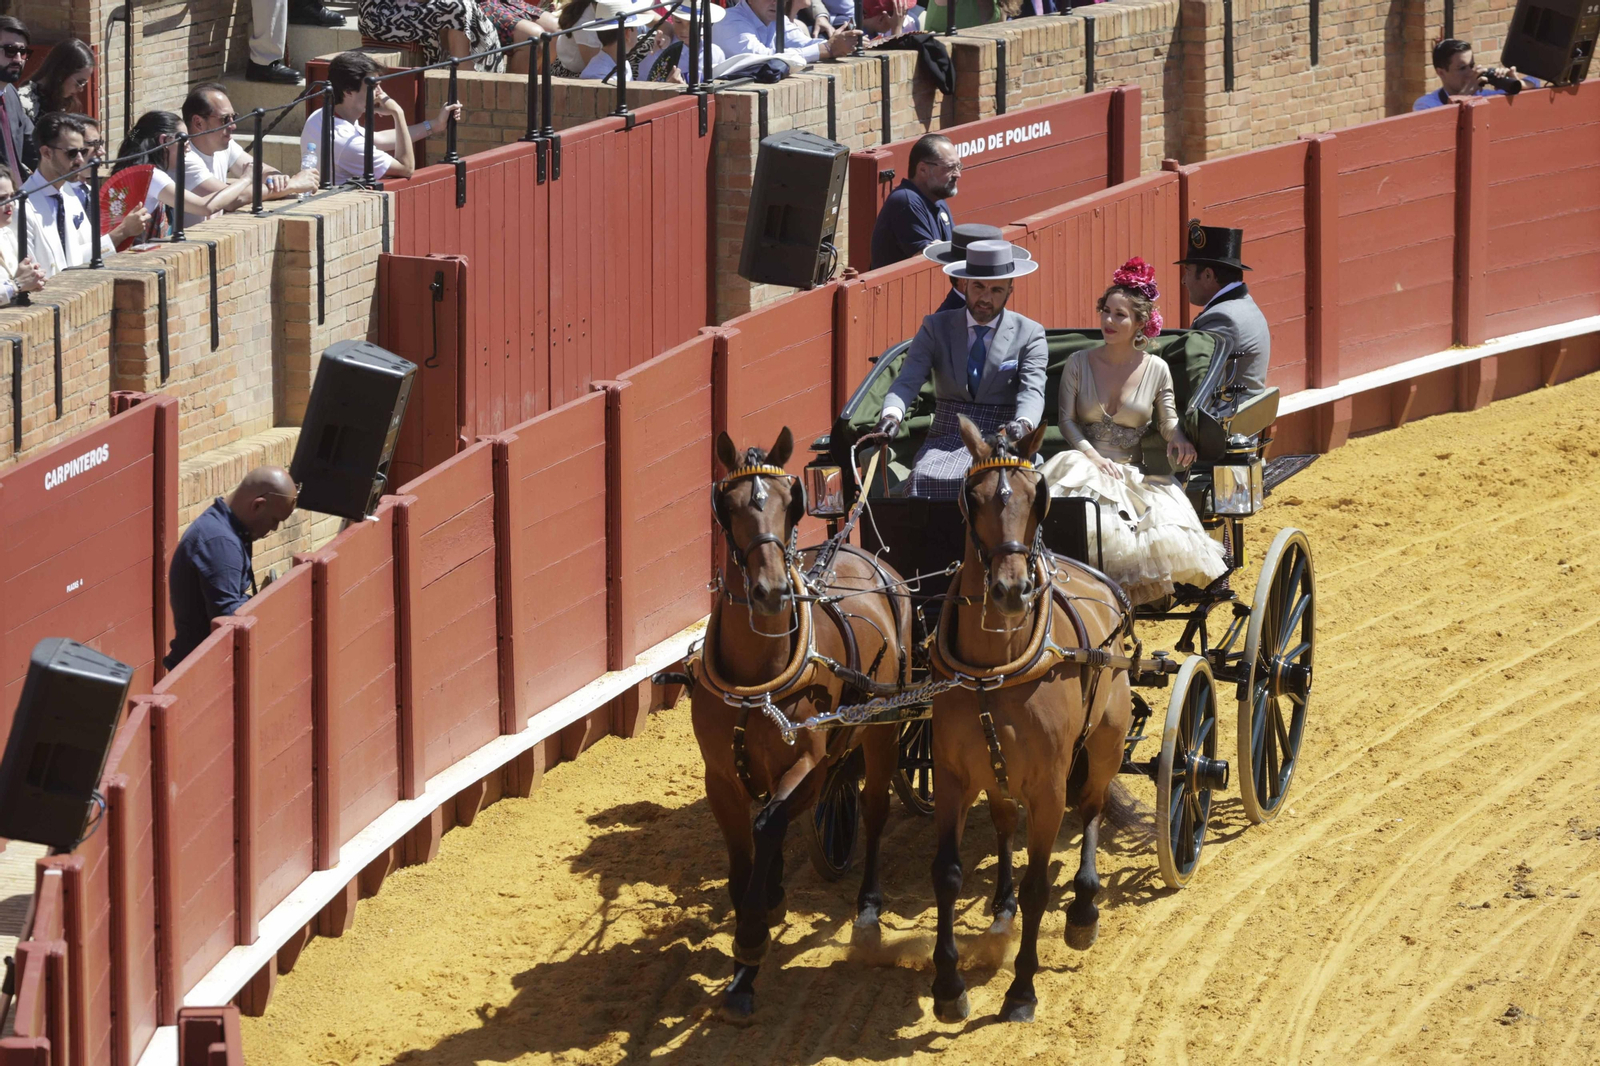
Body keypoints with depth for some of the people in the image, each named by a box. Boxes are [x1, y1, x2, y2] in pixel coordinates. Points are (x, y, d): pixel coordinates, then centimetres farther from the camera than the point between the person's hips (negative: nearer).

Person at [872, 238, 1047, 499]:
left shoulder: (1029, 334, 6)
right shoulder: (936, 328, 10)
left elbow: (1032, 391, -8)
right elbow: (907, 380, -3)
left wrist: (1023, 424, -33)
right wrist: (892, 415, -27)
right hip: (946, 443, 1)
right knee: (925, 478, -32)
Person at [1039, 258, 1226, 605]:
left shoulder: (1156, 369, 8)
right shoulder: (1079, 363, 8)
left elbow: (1167, 418, 9)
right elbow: (1066, 418, 4)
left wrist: (1178, 436, -17)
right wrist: (1091, 454, -14)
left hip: (1134, 470, 1)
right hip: (1084, 462, -1)